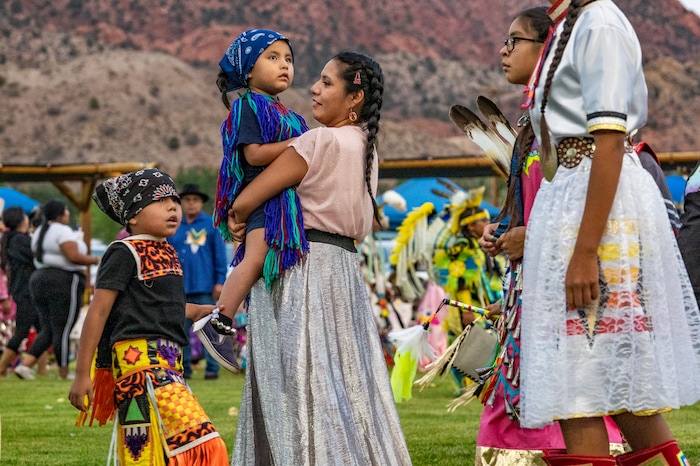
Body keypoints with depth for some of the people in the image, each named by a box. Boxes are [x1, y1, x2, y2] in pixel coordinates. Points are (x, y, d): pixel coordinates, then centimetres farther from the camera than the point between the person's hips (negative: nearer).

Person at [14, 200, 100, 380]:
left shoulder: (39, 232, 16)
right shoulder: (62, 231, -11)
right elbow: (74, 256, -20)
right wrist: (95, 260, -8)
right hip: (64, 282, -9)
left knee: (48, 330, 11)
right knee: (62, 331, -4)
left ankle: (25, 364, -3)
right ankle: (64, 374, 0)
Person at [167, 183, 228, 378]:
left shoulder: (211, 224, 3)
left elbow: (220, 255, 0)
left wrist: (219, 281, -6)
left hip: (204, 288, -4)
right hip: (179, 287, 4)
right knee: (181, 329, 6)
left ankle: (212, 367, -2)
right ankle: (183, 367, 12)